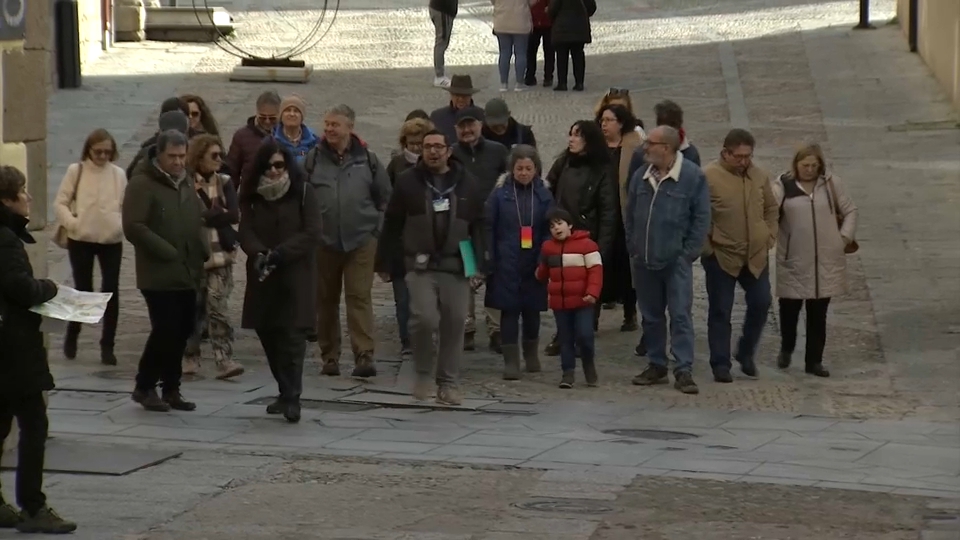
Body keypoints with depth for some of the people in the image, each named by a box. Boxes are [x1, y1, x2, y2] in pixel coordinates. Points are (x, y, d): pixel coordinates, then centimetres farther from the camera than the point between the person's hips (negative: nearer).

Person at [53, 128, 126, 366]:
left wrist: (122, 224, -9)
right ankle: (72, 334, 26)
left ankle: (107, 346, 5)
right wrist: (71, 222, -14)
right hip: (81, 240, -2)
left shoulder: (118, 174, 3)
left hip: (112, 241, 2)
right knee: (83, 289, 1)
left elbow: (127, 205, 8)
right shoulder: (76, 171, -2)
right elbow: (60, 203, -1)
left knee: (111, 291, -2)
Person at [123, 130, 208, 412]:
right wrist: (167, 252, -19)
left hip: (187, 273, 8)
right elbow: (133, 227, -18)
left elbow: (199, 220, 27)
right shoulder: (143, 184, -10)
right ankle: (144, 387, 5)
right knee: (166, 330, -10)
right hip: (159, 275, -8)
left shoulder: (186, 184, 16)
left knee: (182, 331, 8)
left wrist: (203, 252, 10)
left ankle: (171, 388, 18)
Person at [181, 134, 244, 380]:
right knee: (193, 309, 7)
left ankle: (224, 360, -12)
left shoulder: (224, 183, 9)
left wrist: (208, 216, -10)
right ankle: (190, 358, 19)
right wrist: (221, 214, -10)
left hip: (220, 254, 2)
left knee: (218, 307, -8)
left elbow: (235, 214, -5)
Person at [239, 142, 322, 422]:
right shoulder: (252, 196, 7)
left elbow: (311, 234, -8)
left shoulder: (303, 192, -2)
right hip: (263, 277, 4)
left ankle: (291, 398, -10)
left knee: (292, 336, -11)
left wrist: (279, 254, -18)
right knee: (268, 335, 6)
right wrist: (259, 254, -22)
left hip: (296, 276, -4)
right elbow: (246, 232, -1)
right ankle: (286, 392, 20)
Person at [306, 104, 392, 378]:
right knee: (326, 300, 7)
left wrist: (376, 227, 6)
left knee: (360, 297, -9)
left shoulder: (367, 160, 4)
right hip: (324, 242, 2)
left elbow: (385, 198, 12)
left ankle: (365, 355, -13)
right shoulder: (314, 159, 3)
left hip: (360, 241, -1)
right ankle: (329, 356, 16)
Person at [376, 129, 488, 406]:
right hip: (421, 265, -2)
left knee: (454, 324, 3)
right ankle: (424, 373, 6)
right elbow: (392, 225, 6)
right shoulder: (408, 182, 2)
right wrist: (383, 263, 5)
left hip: (456, 267, 2)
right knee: (425, 318, -16)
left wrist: (478, 267, 2)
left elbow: (478, 228, 8)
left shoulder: (468, 184, 6)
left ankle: (449, 383, 15)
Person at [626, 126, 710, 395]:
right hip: (644, 261, 5)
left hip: (676, 261, -5)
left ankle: (684, 370, -5)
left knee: (680, 315, -6)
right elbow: (630, 214, 13)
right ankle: (656, 366, 21)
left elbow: (701, 218, -6)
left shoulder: (693, 176, -8)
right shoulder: (642, 176, 6)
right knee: (651, 315, 11)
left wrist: (689, 252, -9)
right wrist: (633, 248, 7)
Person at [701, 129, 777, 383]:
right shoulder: (708, 177, -11)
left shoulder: (759, 176, 5)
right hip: (721, 257, -5)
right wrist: (706, 247, -11)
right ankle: (720, 364, 8)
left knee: (760, 304, 5)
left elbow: (771, 209, 17)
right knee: (720, 312, 1)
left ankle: (746, 354, 25)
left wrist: (769, 236, 6)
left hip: (756, 256, 5)